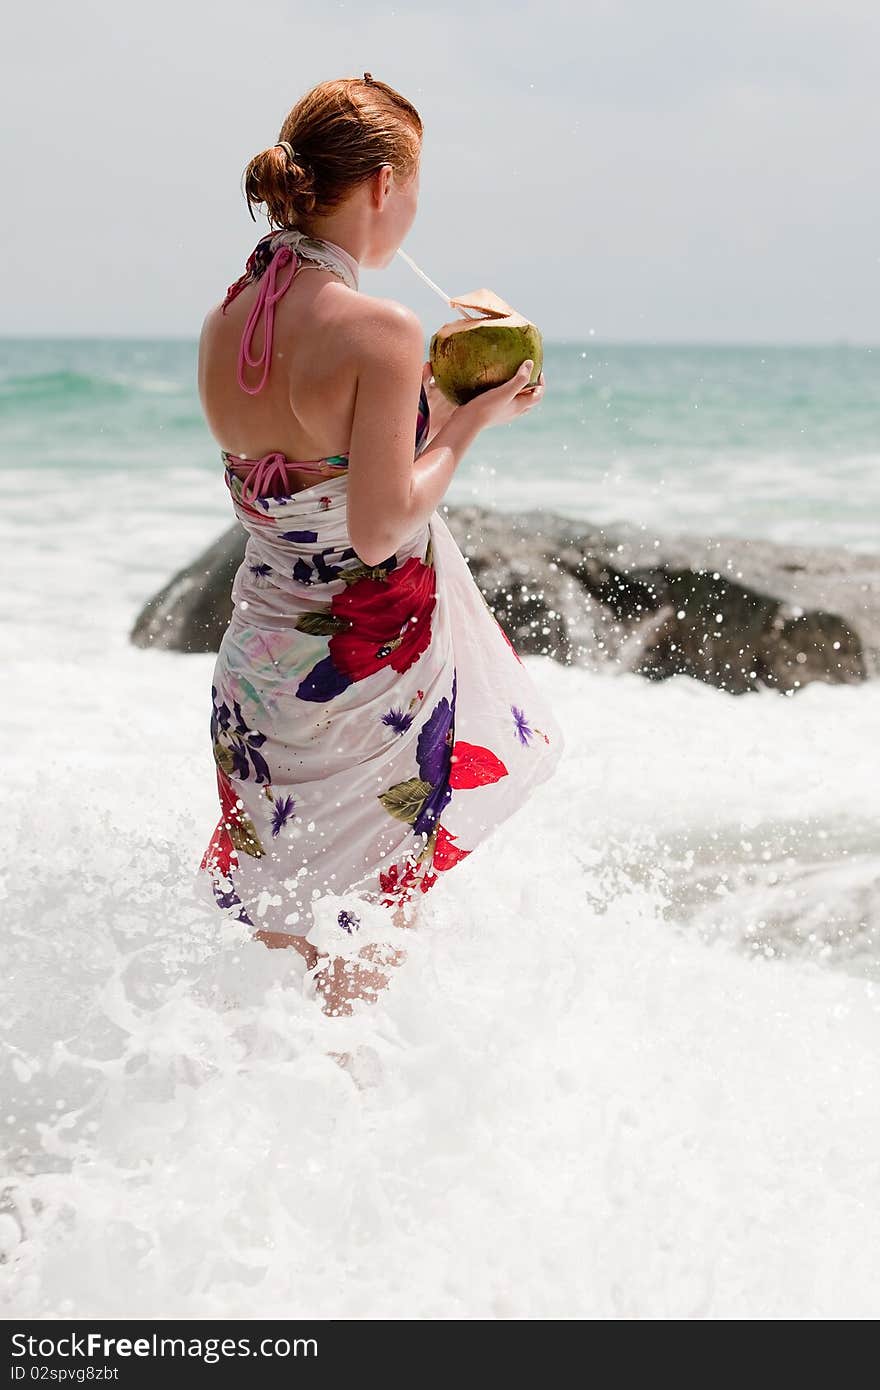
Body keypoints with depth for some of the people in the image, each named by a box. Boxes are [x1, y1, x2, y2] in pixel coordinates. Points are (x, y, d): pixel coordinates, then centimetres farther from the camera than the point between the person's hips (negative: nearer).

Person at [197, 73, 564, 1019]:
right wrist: (471, 422, -9)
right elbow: (380, 527, -22)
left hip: (258, 662, 7)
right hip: (371, 670, -7)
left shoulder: (223, 321, 3)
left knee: (281, 932, 21)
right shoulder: (378, 331, -21)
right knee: (373, 926, 11)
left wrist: (432, 395, 15)